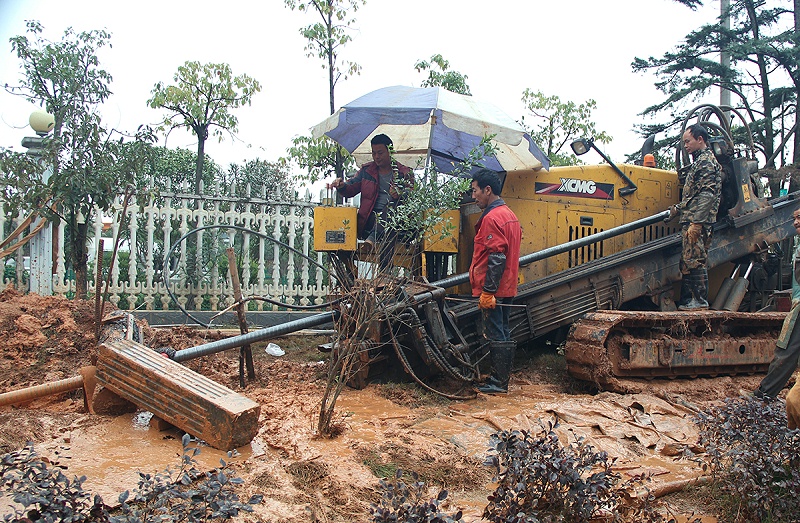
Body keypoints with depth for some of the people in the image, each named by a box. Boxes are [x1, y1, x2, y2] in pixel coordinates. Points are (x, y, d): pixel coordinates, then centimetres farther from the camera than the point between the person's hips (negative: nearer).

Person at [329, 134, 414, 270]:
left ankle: (372, 239, -53)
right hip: (369, 220, 3)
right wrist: (342, 186, -8)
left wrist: (401, 195, -22)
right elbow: (351, 190, 16)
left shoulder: (404, 173, 12)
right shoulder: (366, 170, 20)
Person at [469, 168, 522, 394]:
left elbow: (496, 258, -22)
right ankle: (502, 379, 22)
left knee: (495, 336, -3)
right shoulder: (509, 215, 16)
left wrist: (487, 291, -21)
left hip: (491, 291, -10)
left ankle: (498, 382, 4)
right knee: (504, 334, 14)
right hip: (505, 290, 10)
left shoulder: (492, 218, -15)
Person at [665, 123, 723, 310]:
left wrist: (696, 222, -23)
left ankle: (699, 301, -4)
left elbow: (707, 195, -18)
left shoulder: (707, 161, -9)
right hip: (690, 221, 10)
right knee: (687, 261, 10)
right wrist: (678, 208, 27)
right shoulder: (699, 161, 23)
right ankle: (687, 300, 15)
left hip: (698, 221, -10)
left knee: (694, 260, -9)